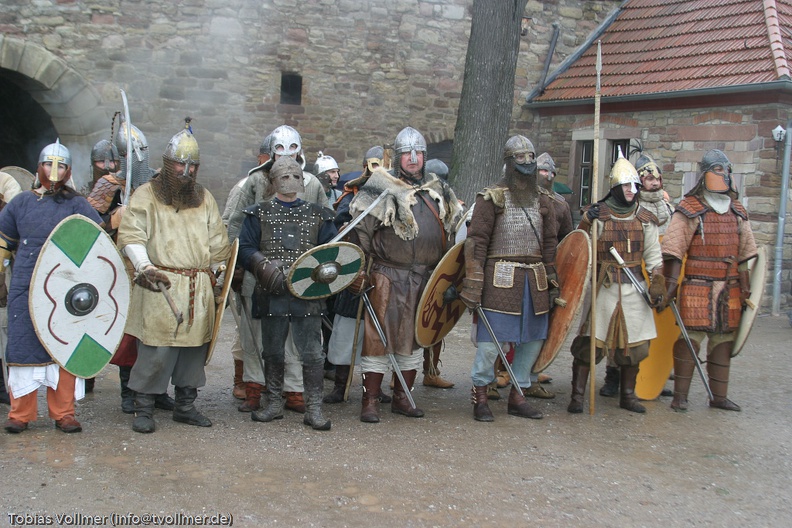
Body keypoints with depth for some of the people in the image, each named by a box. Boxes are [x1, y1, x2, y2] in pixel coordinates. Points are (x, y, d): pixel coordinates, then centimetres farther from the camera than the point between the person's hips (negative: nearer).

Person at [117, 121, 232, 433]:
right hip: (161, 287, -5)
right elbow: (131, 236, -7)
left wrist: (217, 274, 15)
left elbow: (218, 243, 20)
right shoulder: (146, 195, 2)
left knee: (194, 347, 9)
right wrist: (145, 267, -21)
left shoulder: (205, 199, 16)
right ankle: (143, 408, 4)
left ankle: (185, 406, 21)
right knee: (157, 349, -8)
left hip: (199, 288, 5)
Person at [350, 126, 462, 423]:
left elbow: (455, 229, 22)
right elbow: (359, 230, -7)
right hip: (389, 278, -5)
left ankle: (402, 398, 23)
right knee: (379, 337, -5)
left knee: (413, 338, 12)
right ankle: (370, 401, 4)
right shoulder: (381, 187, -3)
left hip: (426, 280, 6)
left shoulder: (438, 190, 14)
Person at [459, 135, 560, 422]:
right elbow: (476, 241, -8)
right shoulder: (492, 197, -2)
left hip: (534, 280, 6)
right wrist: (473, 283, -14)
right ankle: (480, 395, 11)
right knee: (491, 339, -5)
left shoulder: (543, 201, 15)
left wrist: (552, 282, 13)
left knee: (533, 338, 9)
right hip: (501, 278, -6)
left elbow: (550, 244, 18)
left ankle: (518, 395, 22)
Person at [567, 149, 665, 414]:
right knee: (590, 341, -6)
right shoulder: (596, 215, -2)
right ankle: (577, 395, 2)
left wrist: (658, 283, 1)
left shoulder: (644, 219, 8)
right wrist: (587, 222, -14)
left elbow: (653, 256, 10)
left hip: (634, 287, 4)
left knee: (634, 342, 8)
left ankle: (627, 395, 23)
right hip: (603, 286, -4)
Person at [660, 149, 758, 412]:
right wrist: (671, 282, -14)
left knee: (724, 339, 9)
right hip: (697, 286, -6)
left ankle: (718, 396, 18)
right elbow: (673, 249, -8)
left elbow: (745, 252, 16)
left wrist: (745, 287, 13)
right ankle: (680, 395, 2)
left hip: (729, 288, 6)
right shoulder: (690, 209, -4)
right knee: (690, 338, -6)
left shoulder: (737, 212, 14)